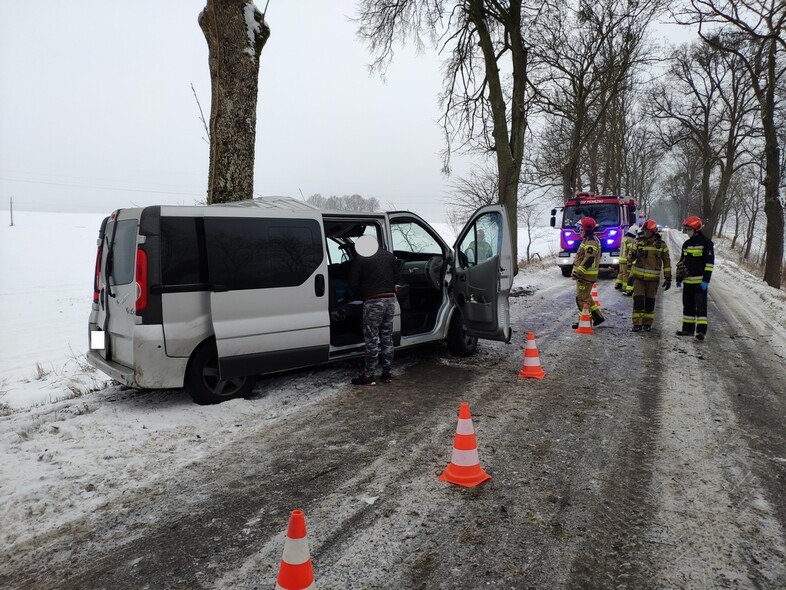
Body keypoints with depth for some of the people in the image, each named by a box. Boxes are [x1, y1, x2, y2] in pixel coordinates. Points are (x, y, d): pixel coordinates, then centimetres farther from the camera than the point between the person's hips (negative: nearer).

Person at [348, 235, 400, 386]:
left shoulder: (359, 260, -6)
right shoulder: (389, 256, 12)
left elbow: (353, 284, -7)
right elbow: (396, 278, 16)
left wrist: (361, 296, 10)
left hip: (372, 302, -6)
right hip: (390, 300, 6)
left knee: (372, 340, -1)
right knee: (387, 338, 13)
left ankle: (368, 376, 4)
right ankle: (387, 373, 19)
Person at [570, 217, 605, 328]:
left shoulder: (591, 241, -17)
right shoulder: (588, 240, 17)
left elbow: (589, 259, -26)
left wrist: (578, 271, -28)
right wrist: (577, 271, 27)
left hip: (586, 275, -11)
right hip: (584, 274, 11)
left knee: (582, 298, -6)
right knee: (586, 297, 18)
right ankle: (598, 317, 24)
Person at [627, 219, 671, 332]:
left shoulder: (661, 245, 1)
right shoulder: (639, 242, 5)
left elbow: (667, 262, 5)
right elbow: (630, 258, 8)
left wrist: (668, 278, 2)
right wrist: (632, 255, -17)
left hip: (653, 278, -1)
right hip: (638, 276, 1)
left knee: (650, 301, 7)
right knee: (638, 300, -5)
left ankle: (647, 324, 17)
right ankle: (637, 324, -1)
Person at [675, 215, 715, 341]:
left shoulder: (706, 243, -6)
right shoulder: (686, 244, 15)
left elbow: (710, 263, -11)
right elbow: (681, 263, 20)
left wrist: (706, 280, -16)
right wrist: (679, 278, 16)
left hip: (700, 281, -7)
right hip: (688, 281, 7)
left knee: (701, 306, -6)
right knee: (688, 305, 12)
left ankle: (701, 331, -8)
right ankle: (688, 329, 20)